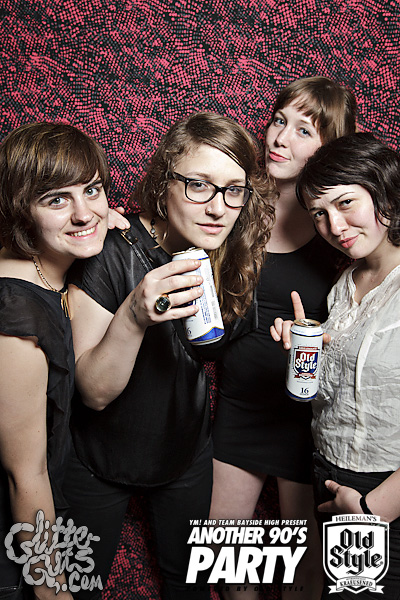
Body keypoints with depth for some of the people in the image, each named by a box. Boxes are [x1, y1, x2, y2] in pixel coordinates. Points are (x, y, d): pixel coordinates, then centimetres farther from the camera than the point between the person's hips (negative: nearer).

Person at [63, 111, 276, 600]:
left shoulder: (231, 256, -12)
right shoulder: (112, 252, -28)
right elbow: (95, 391, -25)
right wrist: (134, 316, -43)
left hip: (187, 451, 4)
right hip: (99, 461, -3)